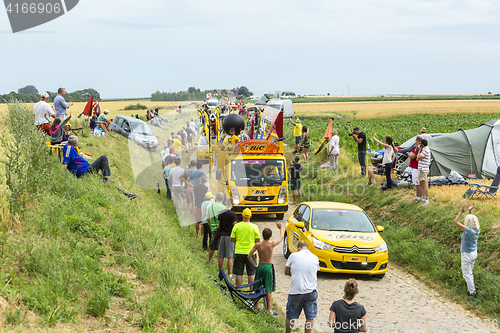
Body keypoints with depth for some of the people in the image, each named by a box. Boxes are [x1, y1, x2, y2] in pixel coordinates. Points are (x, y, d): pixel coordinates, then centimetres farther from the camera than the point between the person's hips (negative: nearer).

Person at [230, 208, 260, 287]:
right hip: (250, 252, 0)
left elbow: (232, 239, -1)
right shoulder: (254, 227, -7)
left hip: (239, 252, 0)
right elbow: (258, 240, -1)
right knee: (251, 273, 9)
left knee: (239, 273, 7)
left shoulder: (236, 226, -6)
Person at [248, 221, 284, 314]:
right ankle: (268, 309, 3)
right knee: (268, 290, 1)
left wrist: (254, 265, 6)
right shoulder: (272, 245, -13)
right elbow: (281, 237, 5)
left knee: (257, 289, 14)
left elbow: (249, 256, -8)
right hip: (269, 267, -2)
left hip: (260, 267, 3)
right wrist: (281, 228, 21)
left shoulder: (257, 245, -7)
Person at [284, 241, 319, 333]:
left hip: (296, 291, -1)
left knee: (290, 317, 14)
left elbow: (286, 272, 3)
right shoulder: (315, 258, 2)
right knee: (310, 317, 8)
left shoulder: (293, 256, -6)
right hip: (311, 291, 2)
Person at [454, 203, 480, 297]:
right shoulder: (477, 230, -8)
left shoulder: (468, 230, -30)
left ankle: (472, 291, 12)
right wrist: (470, 211, 8)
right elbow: (472, 220, 13)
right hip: (474, 253, 8)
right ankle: (471, 288, 34)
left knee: (467, 273, 5)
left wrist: (461, 212, -21)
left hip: (467, 255, -8)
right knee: (469, 272, 23)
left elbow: (456, 222, -26)